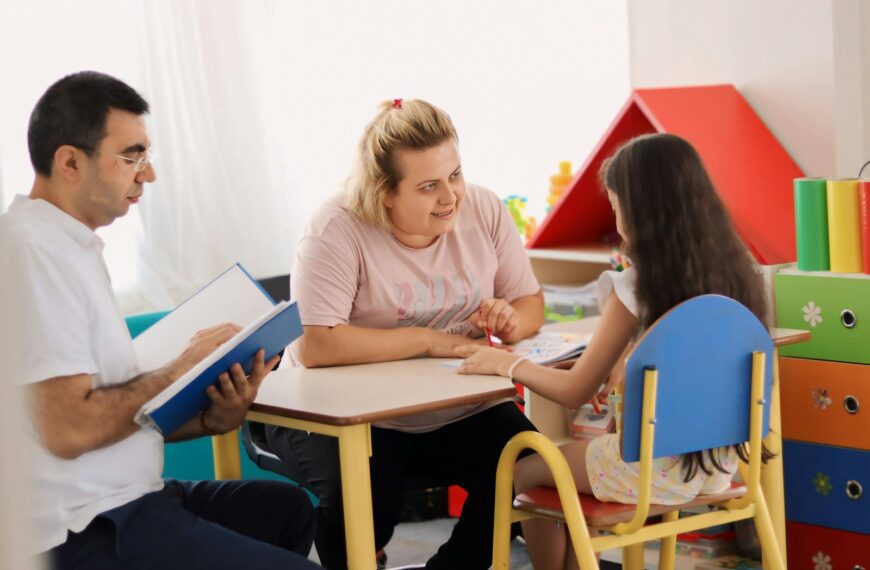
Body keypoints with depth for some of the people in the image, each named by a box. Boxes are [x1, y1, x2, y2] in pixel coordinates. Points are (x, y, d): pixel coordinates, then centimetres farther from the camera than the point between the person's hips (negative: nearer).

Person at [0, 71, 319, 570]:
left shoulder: (72, 246, 12)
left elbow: (119, 410, 11)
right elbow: (69, 428, -23)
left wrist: (213, 417, -4)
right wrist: (181, 372, -10)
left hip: (123, 499, 10)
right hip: (88, 530, -10)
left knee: (288, 506, 24)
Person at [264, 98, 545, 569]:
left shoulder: (484, 210, -3)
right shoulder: (339, 230, -19)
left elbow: (531, 305, 6)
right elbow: (313, 346, -30)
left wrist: (510, 321, -19)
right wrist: (427, 340, -24)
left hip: (459, 411, 5)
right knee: (364, 495, -32)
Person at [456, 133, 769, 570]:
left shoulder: (638, 289, -19)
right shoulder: (731, 270, -2)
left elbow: (576, 391, -10)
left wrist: (507, 364, 4)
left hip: (656, 469, -7)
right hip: (716, 457, 7)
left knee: (523, 473, 17)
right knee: (577, 456, 30)